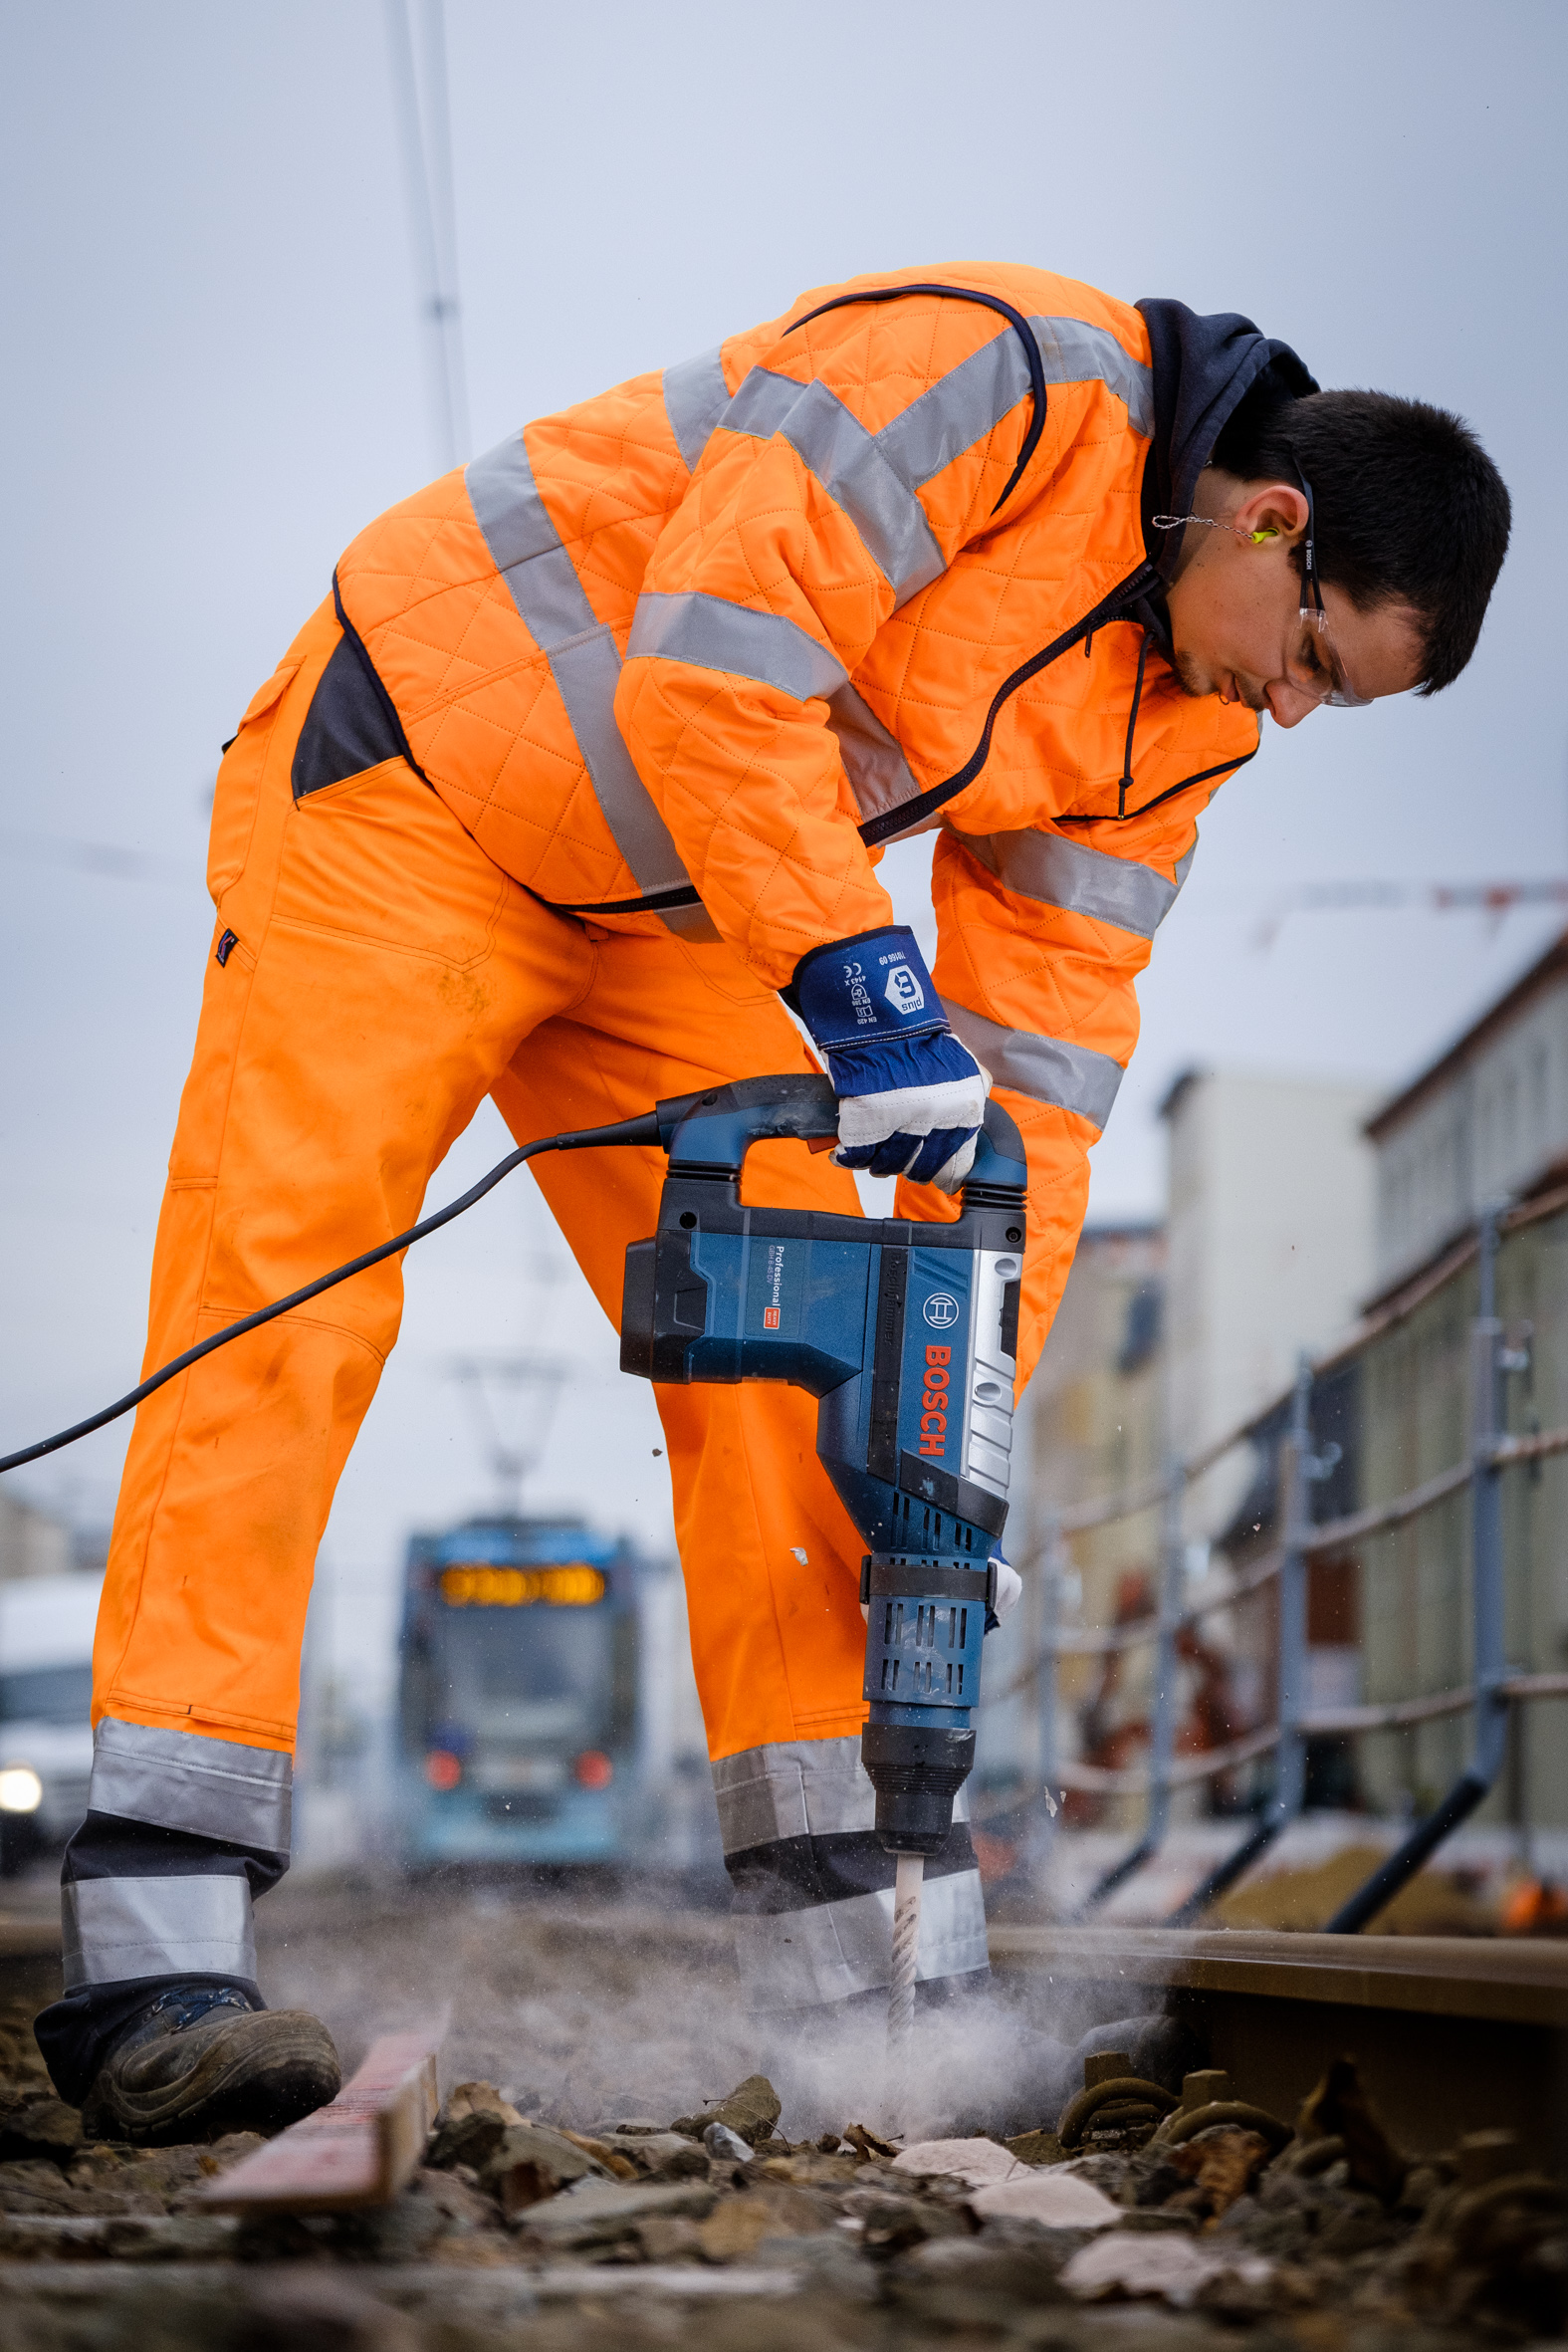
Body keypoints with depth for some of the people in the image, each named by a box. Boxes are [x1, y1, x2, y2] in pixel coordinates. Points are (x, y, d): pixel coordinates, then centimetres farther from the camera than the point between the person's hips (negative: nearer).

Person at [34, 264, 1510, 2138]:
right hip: (416, 779, -8)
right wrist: (853, 974, -31)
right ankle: (151, 1965, -19)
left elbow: (1045, 1045, 1)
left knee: (790, 1368, -1)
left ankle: (862, 1961, 2)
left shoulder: (1183, 705, 1)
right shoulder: (996, 370, -24)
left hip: (660, 918, 8)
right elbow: (713, 667, -31)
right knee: (285, 1303, -16)